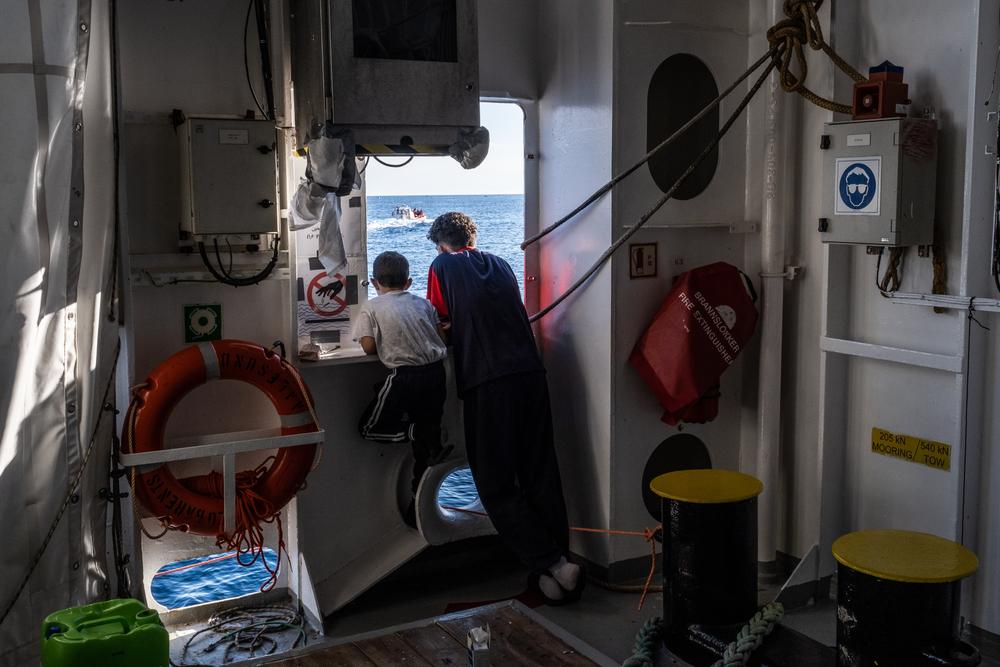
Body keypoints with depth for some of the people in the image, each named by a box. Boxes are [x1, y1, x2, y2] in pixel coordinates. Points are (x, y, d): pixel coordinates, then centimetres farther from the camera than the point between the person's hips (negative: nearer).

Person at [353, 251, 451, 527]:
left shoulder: (371, 308, 4)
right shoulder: (422, 303, 15)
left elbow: (369, 346, -6)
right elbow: (441, 336, 11)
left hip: (404, 376, -5)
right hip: (436, 372, 5)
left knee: (369, 427, 11)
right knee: (428, 429, 14)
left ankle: (424, 439, -10)